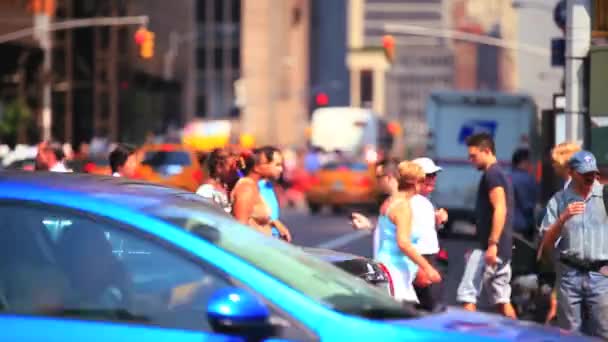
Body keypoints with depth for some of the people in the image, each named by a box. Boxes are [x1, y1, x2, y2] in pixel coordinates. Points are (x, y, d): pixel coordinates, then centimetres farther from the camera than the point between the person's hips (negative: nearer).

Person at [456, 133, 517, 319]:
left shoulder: (491, 175, -10)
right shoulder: (500, 174, 20)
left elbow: (500, 209, -20)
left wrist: (492, 244, -25)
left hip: (489, 247, -10)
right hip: (503, 249, 10)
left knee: (467, 295, -9)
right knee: (502, 299, 9)